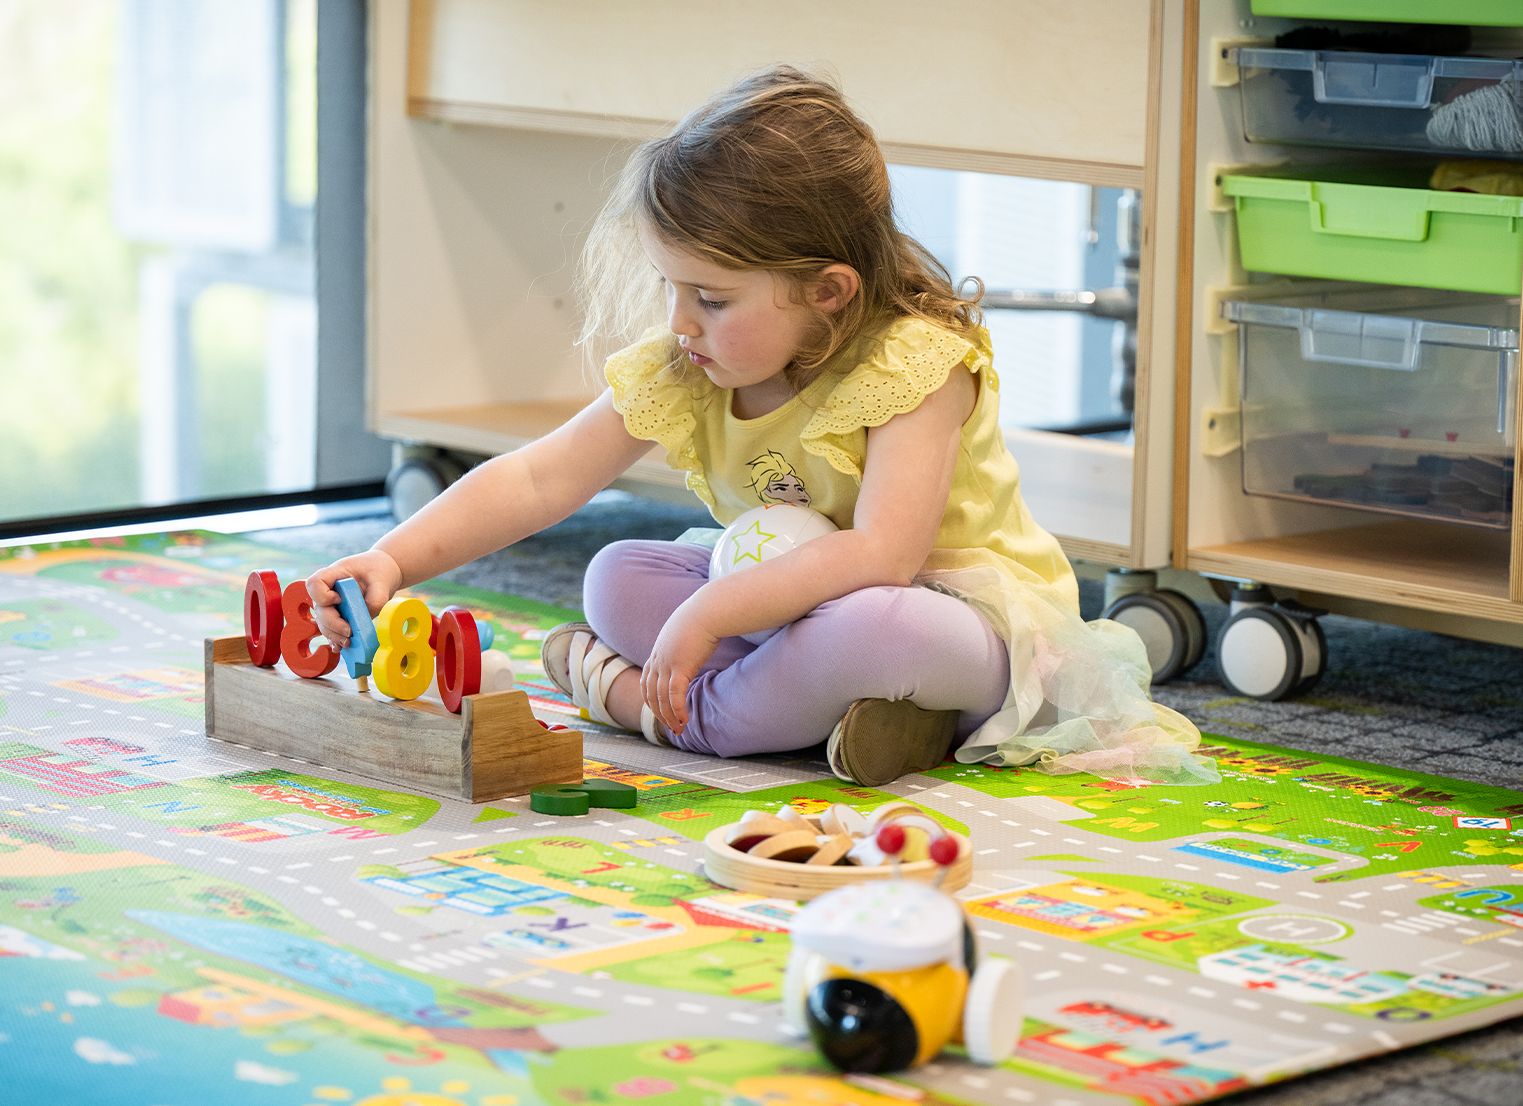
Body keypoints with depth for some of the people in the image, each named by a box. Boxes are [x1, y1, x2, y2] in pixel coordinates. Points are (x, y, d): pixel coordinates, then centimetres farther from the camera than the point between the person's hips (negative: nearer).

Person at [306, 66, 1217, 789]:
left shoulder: (915, 362, -25)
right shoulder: (679, 368, -7)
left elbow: (882, 554, -36)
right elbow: (536, 480, -8)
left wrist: (707, 614, -38)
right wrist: (395, 559, -22)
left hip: (963, 613, -7)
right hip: (792, 598, 7)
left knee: (869, 626, -40)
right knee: (618, 578, -7)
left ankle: (677, 713, -16)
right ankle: (833, 705, -20)